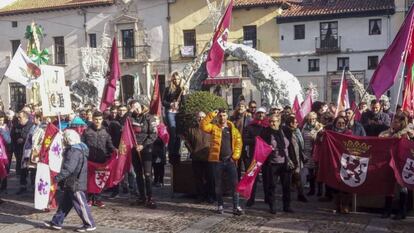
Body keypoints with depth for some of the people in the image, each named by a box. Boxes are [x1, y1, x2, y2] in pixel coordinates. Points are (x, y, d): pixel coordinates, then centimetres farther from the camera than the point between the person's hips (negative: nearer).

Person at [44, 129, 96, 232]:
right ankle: (56, 222, 25)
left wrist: (58, 177, -27)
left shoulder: (74, 151, -21)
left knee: (80, 204, -2)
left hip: (75, 183, -11)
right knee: (65, 203, 16)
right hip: (71, 183, 11)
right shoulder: (77, 148, 13)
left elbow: (69, 168, -29)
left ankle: (89, 224, 6)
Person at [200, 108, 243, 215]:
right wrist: (212, 115, -12)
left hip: (230, 160, 0)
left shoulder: (233, 129, 9)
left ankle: (236, 206, 1)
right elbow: (203, 125, -12)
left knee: (234, 183, -4)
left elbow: (238, 143, 4)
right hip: (217, 160, 0)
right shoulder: (214, 127, 6)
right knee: (218, 184, 8)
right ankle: (220, 205, 19)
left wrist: (235, 156, -7)